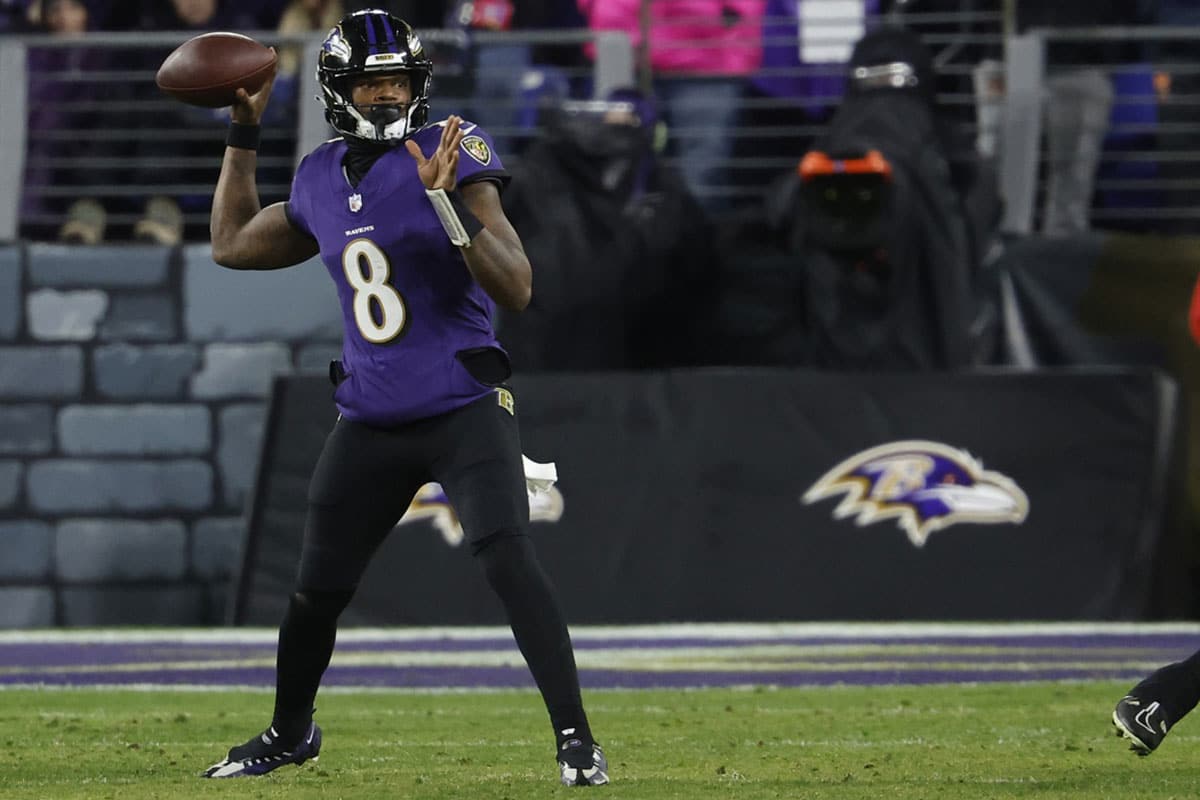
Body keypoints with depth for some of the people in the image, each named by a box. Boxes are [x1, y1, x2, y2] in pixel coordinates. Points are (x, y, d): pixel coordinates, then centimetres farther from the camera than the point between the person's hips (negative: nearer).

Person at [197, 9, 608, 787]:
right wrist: (243, 135, 23)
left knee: (509, 561, -23)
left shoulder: (452, 154, -10)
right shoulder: (321, 179, 7)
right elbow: (232, 245, 26)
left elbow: (516, 288, -18)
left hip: (465, 408, -5)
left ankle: (575, 737, -19)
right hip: (370, 422, 5)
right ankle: (290, 732, 36)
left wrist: (451, 206, -30)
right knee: (318, 589, 12)